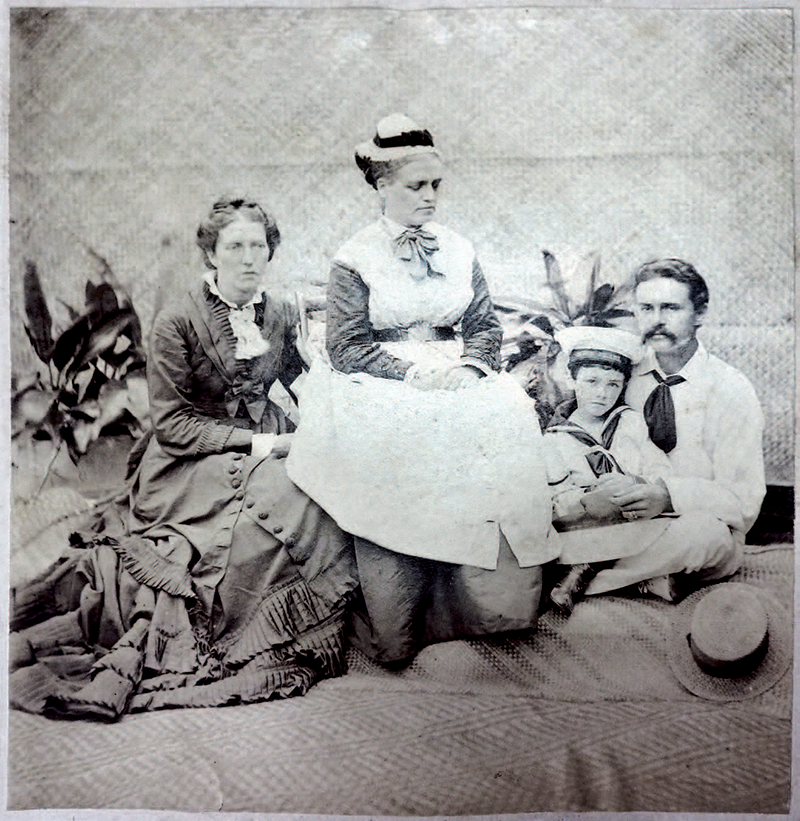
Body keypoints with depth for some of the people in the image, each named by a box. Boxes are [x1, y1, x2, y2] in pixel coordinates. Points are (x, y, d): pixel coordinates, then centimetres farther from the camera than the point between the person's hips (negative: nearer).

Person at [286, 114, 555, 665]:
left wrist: (469, 366, -9)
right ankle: (393, 635, -14)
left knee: (505, 418, -25)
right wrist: (414, 371, -17)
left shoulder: (459, 251, 16)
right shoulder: (355, 259, 3)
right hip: (382, 392, -3)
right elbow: (348, 347, -5)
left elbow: (487, 326, 13)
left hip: (459, 383, 4)